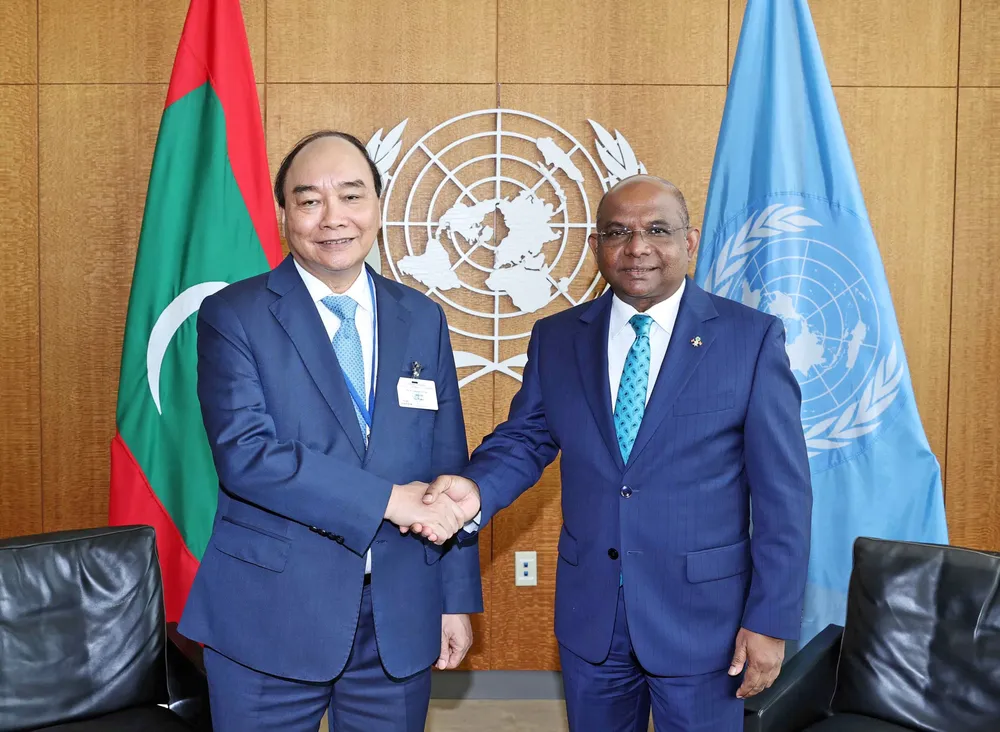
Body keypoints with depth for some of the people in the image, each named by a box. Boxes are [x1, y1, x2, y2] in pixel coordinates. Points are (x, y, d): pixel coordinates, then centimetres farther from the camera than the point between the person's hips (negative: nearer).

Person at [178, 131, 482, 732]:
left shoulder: (423, 319, 6)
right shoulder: (233, 315, -5)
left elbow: (448, 468, 7)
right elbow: (245, 454, -17)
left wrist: (458, 597, 6)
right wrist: (387, 498, -19)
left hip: (401, 619, 3)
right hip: (271, 616, -3)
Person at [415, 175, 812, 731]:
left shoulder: (752, 338, -8)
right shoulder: (555, 338, 2)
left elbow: (782, 493, -8)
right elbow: (524, 440, 6)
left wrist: (771, 621, -9)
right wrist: (475, 489, -16)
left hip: (701, 617, -3)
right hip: (589, 614, 3)